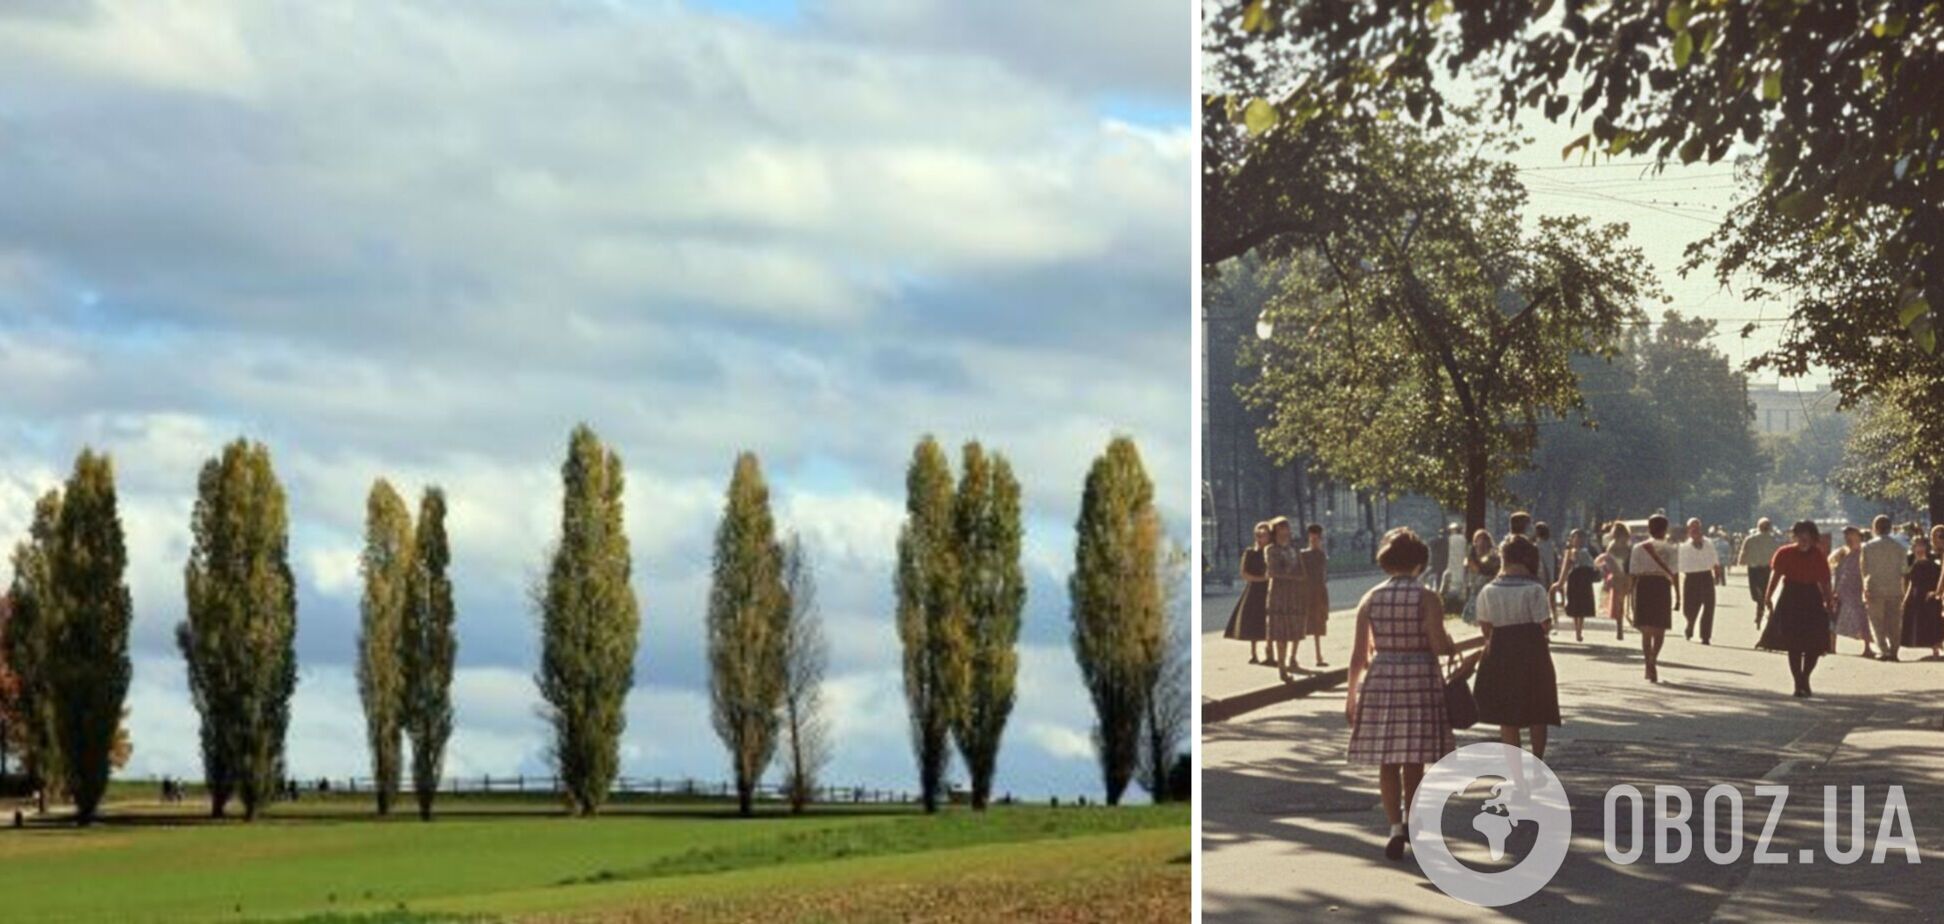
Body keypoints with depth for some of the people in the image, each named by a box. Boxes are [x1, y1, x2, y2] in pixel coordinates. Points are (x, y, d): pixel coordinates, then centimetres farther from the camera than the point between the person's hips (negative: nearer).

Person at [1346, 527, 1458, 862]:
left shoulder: (1370, 599, 1)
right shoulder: (1427, 599, -7)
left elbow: (1358, 655, 0)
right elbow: (1439, 646, -13)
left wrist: (1351, 695, 8)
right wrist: (1455, 648, 10)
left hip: (1380, 682, 2)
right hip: (1421, 681, -1)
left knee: (1387, 762, 7)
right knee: (1414, 762, 10)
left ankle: (1395, 827, -6)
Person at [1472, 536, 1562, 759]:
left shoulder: (1488, 591, -3)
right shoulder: (1535, 590, -12)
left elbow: (1485, 628, 2)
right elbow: (1544, 626, -12)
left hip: (1499, 656, 2)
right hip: (1531, 655, -2)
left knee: (1506, 717, 9)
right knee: (1537, 715, 13)